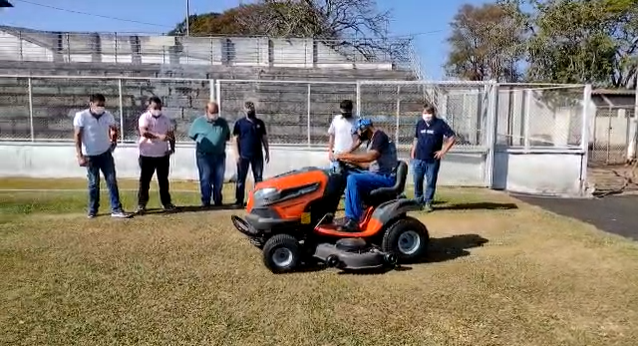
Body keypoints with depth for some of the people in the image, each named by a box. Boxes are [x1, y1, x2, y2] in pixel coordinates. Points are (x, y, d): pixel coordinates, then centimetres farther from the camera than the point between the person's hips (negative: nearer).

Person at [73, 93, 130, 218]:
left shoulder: (108, 115, -3)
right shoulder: (81, 116, -13)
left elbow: (114, 128, 18)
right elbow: (77, 136, -13)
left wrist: (114, 141, 6)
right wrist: (80, 156, -17)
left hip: (106, 153, 3)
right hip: (91, 156, -3)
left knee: (112, 181, 0)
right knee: (93, 183, 6)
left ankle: (116, 209, 4)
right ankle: (92, 210, 22)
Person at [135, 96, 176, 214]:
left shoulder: (166, 118, 7)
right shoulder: (144, 117, -9)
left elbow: (171, 134, 13)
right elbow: (143, 132, -27)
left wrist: (172, 147, -3)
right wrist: (159, 136, -39)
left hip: (163, 155, 4)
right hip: (147, 155, -4)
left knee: (163, 180, 12)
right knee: (144, 180, 2)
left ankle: (166, 202, 21)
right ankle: (141, 204, 9)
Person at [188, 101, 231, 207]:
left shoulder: (223, 122, 8)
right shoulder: (199, 122, 2)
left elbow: (227, 136, 21)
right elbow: (191, 135, 12)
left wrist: (220, 141, 8)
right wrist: (202, 141, 8)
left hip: (220, 155, 3)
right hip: (204, 155, -2)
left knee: (219, 179, 7)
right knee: (205, 179, -3)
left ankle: (218, 200, 23)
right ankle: (205, 201, 4)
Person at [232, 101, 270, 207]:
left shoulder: (259, 123, 11)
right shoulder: (239, 123, 3)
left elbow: (264, 138, 13)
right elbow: (235, 138, -1)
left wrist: (267, 152, 8)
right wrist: (237, 154, -9)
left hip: (257, 155, 3)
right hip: (243, 155, -3)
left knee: (258, 178, 5)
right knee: (241, 179, 1)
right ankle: (239, 201, 6)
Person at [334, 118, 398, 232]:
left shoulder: (380, 136, -11)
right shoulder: (372, 140, 19)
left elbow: (370, 157, -27)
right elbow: (368, 164, 19)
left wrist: (346, 155, -22)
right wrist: (350, 161, 11)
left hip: (386, 177, -10)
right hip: (377, 175, 10)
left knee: (352, 179, -25)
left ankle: (354, 221, -22)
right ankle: (350, 218, 2)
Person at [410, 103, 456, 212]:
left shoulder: (440, 124, -5)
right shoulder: (419, 123, 8)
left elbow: (452, 138, -5)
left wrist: (443, 151, -8)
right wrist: (413, 151, 12)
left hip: (433, 160, -3)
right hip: (418, 159, 3)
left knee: (431, 182, 4)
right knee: (417, 181, 8)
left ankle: (428, 203, 16)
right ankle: (418, 201, 23)